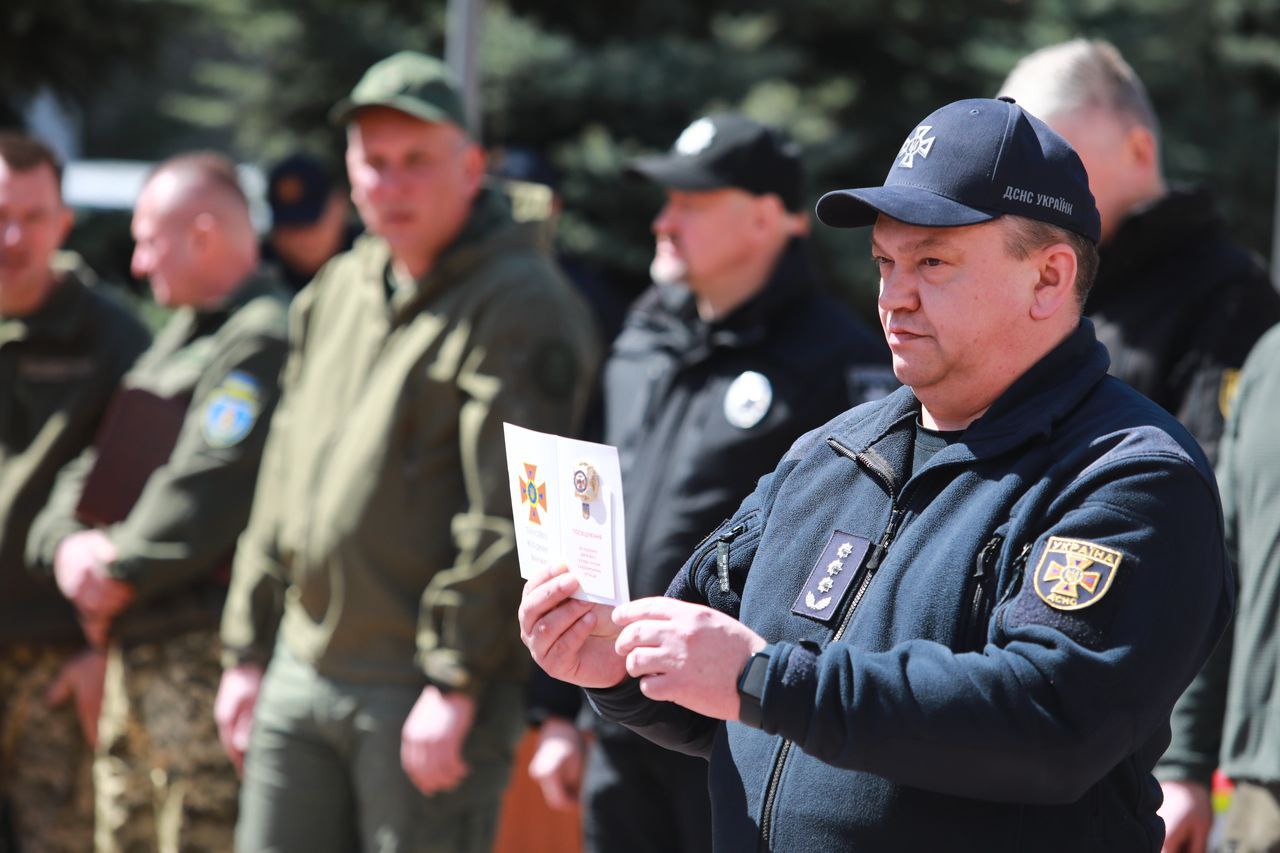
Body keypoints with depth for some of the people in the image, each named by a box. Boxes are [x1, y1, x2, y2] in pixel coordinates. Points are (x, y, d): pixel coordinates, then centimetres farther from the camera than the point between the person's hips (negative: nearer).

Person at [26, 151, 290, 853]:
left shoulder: (263, 339, -12)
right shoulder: (179, 337, 21)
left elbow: (210, 486, -21)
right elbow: (97, 469, 18)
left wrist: (120, 569, -10)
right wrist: (68, 541, -2)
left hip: (203, 649, -10)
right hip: (136, 650, 10)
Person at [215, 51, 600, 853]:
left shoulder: (521, 306, -10)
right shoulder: (335, 293, 15)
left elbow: (506, 517, -16)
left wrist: (456, 683, -19)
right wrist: (248, 651, 17)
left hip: (427, 693, -7)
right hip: (300, 679, 8)